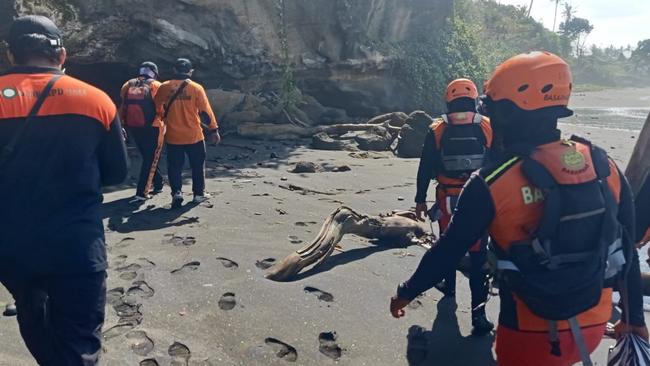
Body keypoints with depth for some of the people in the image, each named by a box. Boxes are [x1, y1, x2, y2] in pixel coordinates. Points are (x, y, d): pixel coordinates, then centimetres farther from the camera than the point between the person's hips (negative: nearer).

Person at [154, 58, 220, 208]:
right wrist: (214, 130, -1)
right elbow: (205, 111, -7)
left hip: (173, 136, 1)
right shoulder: (196, 88, -8)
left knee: (175, 166, 10)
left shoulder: (164, 87, -2)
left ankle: (176, 193, -2)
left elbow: (157, 108, 10)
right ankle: (199, 193, 19)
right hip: (194, 135, -1)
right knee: (197, 165, 13)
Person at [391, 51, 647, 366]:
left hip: (533, 333, -4)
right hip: (594, 325, 5)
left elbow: (448, 251, -12)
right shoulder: (605, 166, -7)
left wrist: (407, 292, 4)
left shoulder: (491, 185, -20)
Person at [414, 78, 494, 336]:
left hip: (447, 201, 1)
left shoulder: (436, 132, -3)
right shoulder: (489, 129, -2)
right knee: (478, 252, 0)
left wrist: (420, 199, 10)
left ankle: (449, 285, 41)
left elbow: (425, 170, 0)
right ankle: (478, 310, -5)